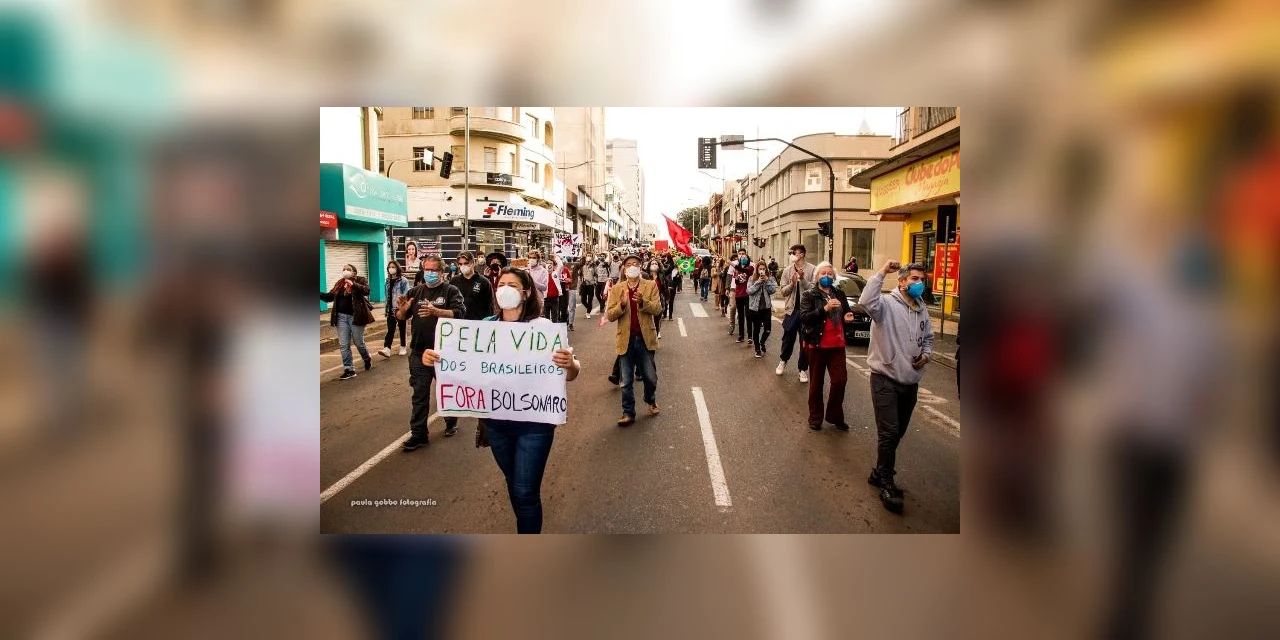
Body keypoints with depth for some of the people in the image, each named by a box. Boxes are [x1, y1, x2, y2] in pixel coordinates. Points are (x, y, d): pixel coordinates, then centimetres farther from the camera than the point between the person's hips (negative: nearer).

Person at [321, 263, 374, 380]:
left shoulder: (360, 280, -3)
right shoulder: (339, 283, 12)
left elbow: (366, 290, -22)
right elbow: (329, 296, 15)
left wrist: (353, 284, -34)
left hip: (355, 316, -5)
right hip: (341, 316, 5)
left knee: (359, 343, 7)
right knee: (343, 345, 2)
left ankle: (367, 359, 36)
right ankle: (349, 370, 7)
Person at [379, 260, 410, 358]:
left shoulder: (403, 281, -9)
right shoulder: (388, 281, 10)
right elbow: (387, 295, 17)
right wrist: (386, 308, 15)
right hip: (390, 309, 5)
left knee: (402, 328, 10)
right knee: (390, 329, -3)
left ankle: (402, 347, 22)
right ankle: (387, 349, -13)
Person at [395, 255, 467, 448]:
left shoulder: (451, 291, -4)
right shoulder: (415, 291, 8)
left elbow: (460, 313, -19)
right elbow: (400, 317, 10)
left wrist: (436, 311, -33)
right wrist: (402, 310, -14)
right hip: (419, 352, 3)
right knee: (419, 394, 5)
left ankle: (451, 422, 36)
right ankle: (418, 434, 11)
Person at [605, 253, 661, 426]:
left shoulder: (651, 285, 1)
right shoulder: (617, 289, 2)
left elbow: (657, 309, -9)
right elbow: (610, 315, -2)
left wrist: (642, 302, -26)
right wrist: (622, 304, -21)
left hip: (645, 339, 0)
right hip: (626, 339, 0)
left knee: (650, 377, 13)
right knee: (627, 381, 7)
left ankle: (651, 400, 41)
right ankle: (628, 413, 19)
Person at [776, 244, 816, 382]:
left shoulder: (812, 269, -6)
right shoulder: (787, 271, 3)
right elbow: (783, 292, 2)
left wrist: (803, 279, -21)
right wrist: (792, 283, -16)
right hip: (791, 309, 2)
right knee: (788, 339, 15)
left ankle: (803, 369, 18)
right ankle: (783, 361, 39)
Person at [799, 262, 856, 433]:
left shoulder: (839, 294, 8)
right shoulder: (809, 295, -5)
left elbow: (847, 311, 22)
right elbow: (803, 317, -17)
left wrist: (848, 316, -2)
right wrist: (824, 308, -27)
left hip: (837, 344, 4)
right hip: (817, 344, -3)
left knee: (840, 380, 2)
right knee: (816, 382, 7)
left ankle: (835, 416, 19)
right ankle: (815, 418, 19)